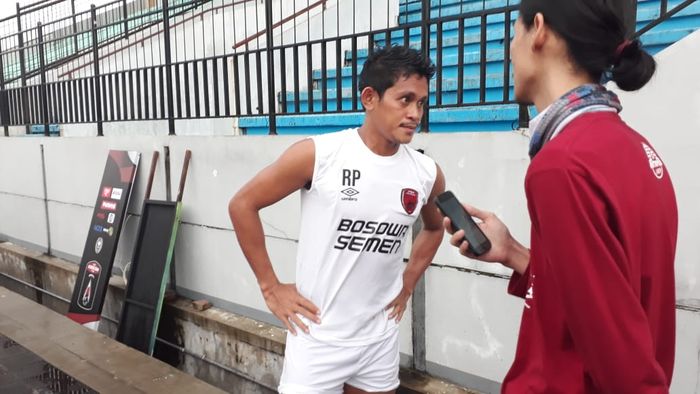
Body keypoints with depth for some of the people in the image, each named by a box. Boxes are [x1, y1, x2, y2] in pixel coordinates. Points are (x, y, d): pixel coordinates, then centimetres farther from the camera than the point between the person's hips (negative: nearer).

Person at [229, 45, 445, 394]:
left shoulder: (427, 174, -4)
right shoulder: (317, 154, -15)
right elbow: (242, 205, -7)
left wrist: (407, 285, 9)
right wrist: (270, 287, -7)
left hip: (380, 339, 4)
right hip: (318, 336, -3)